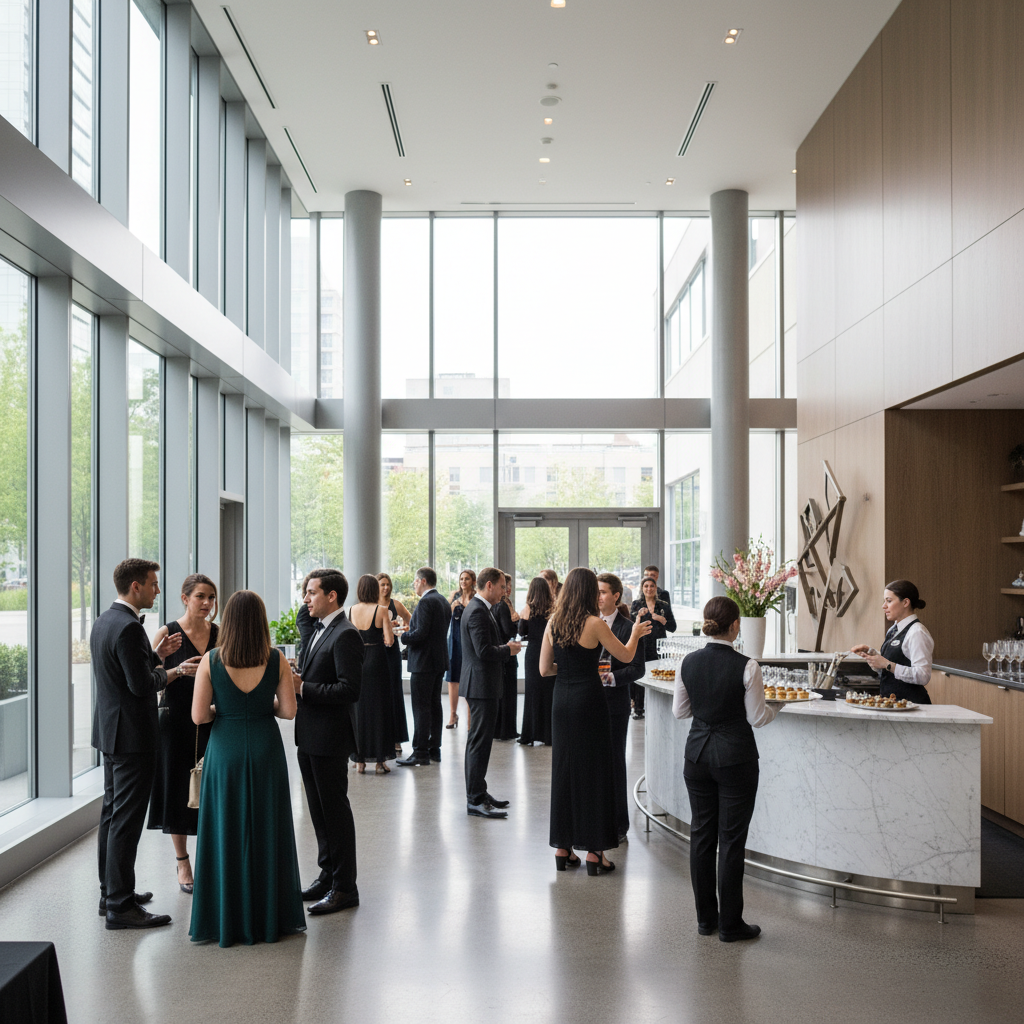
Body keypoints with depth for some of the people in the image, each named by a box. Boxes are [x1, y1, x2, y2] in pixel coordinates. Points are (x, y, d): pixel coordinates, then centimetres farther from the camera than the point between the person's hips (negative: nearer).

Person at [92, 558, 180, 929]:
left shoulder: (103, 622, 11)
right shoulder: (129, 627, -22)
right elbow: (141, 684, -24)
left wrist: (157, 655, 11)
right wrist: (163, 673, -5)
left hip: (110, 732, 11)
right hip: (131, 735, -11)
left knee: (112, 814, 17)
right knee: (126, 821, -5)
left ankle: (110, 893, 28)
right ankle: (120, 906, 1)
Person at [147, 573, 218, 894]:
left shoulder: (220, 634, 4)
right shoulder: (168, 633, -5)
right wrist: (179, 671, -22)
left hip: (212, 721, 2)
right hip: (177, 720, -2)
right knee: (178, 792, 5)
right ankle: (183, 862, 21)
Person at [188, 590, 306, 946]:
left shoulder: (211, 660, -9)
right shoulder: (276, 660, -7)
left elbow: (198, 715, -9)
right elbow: (288, 710, -4)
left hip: (225, 750, -1)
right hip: (265, 750, 1)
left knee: (226, 831, 9)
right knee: (266, 830, 12)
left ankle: (227, 920, 17)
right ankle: (269, 916, 21)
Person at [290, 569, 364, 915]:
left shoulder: (345, 635, -17)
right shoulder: (320, 632, 14)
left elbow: (349, 689, -24)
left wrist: (303, 688, -21)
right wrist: (295, 681, 2)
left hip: (330, 738, -10)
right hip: (309, 737, 10)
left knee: (335, 810, -1)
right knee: (319, 810, 17)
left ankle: (344, 887, 9)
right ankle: (327, 875, 29)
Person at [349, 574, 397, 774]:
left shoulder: (351, 610, 1)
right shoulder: (381, 610, -8)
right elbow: (389, 641, -10)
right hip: (376, 663, -3)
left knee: (358, 708, 11)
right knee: (379, 708, 5)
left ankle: (359, 760, 13)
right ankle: (380, 761, 7)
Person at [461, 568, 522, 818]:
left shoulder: (479, 608, 16)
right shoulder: (477, 612, -18)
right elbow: (484, 651, -25)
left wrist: (505, 647, 7)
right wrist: (509, 650, -10)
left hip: (481, 685, 11)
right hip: (481, 685, -11)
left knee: (480, 741, 16)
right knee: (479, 741, -7)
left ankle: (478, 793, 25)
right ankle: (475, 800, -2)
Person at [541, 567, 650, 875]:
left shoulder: (553, 623, 3)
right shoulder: (595, 624, -11)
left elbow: (544, 668, 6)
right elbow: (626, 656, 0)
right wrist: (636, 633, 18)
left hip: (562, 702, 5)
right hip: (589, 701, -5)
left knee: (563, 771, 12)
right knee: (594, 772, 3)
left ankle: (562, 847, 19)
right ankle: (594, 851, 7)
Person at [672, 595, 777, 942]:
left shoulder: (688, 663, -3)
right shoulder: (746, 667, -16)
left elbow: (679, 711, 6)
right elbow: (757, 718, -9)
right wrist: (774, 709, 10)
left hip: (697, 754, 4)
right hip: (735, 757, -4)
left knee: (701, 834, 13)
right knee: (731, 839, 4)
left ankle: (706, 918, 23)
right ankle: (729, 924, 13)